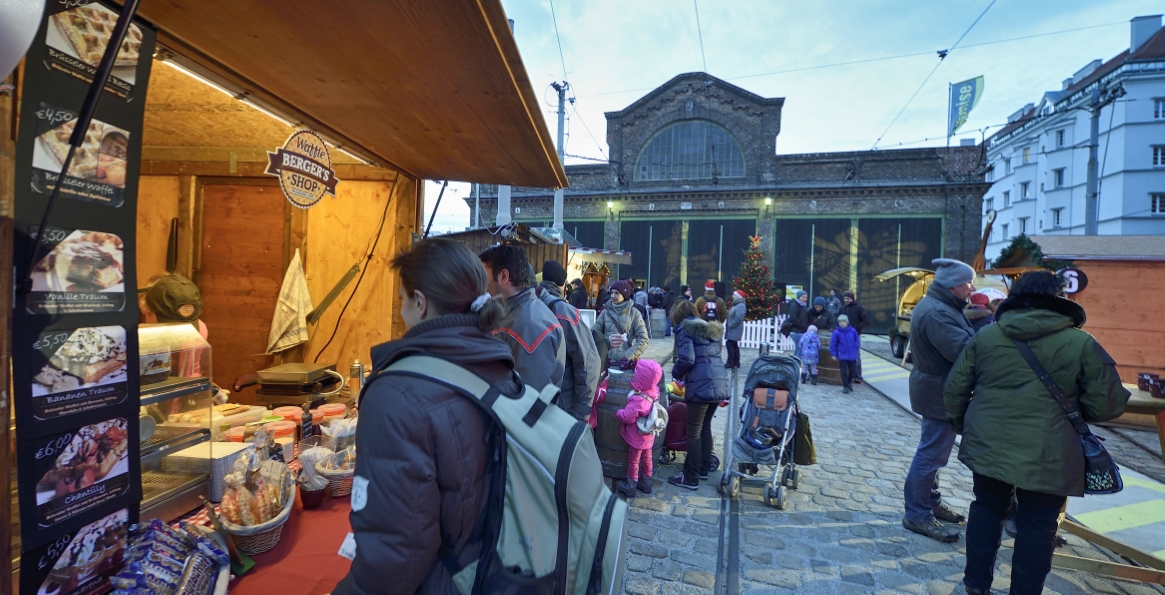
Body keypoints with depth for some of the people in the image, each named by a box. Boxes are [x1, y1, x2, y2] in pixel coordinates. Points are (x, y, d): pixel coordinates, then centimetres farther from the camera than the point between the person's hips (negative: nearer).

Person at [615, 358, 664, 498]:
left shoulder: (638, 400, -37)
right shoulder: (655, 391, -14)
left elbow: (627, 417, -31)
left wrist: (618, 413, -14)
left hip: (637, 437, -7)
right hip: (648, 436, 7)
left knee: (633, 461, 13)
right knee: (647, 458, 23)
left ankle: (630, 487, 30)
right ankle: (646, 483, 40)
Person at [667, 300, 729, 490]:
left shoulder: (685, 328, -1)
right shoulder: (711, 328, 22)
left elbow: (687, 359, -13)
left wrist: (676, 374, 6)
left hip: (701, 385, -8)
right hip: (720, 383, 8)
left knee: (694, 432, 0)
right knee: (705, 427, 20)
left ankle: (691, 478, 6)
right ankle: (703, 469, 30)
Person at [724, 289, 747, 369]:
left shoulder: (741, 306, -18)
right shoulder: (736, 304, 17)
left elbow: (738, 319, -27)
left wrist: (729, 325, -18)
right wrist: (728, 325, 10)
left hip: (735, 330, -11)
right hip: (732, 330, 11)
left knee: (730, 344, -11)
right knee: (734, 345, 13)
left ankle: (730, 363, -8)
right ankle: (736, 362, 19)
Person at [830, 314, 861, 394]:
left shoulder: (853, 331, -7)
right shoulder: (836, 332, -13)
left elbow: (857, 341, 7)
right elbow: (833, 344, -6)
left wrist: (856, 350, 3)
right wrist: (834, 354, -3)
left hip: (852, 356, 3)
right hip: (842, 356, -3)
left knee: (852, 371, 14)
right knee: (844, 372, 1)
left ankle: (849, 383, 38)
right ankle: (845, 387, 15)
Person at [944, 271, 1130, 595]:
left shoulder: (985, 335, 1)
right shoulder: (1081, 343, -5)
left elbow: (955, 389, 3)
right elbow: (1106, 405, -5)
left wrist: (960, 424, 19)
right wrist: (1071, 408, 16)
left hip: (987, 445, 3)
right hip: (1046, 455, -2)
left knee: (986, 509, 18)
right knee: (1037, 525, 12)